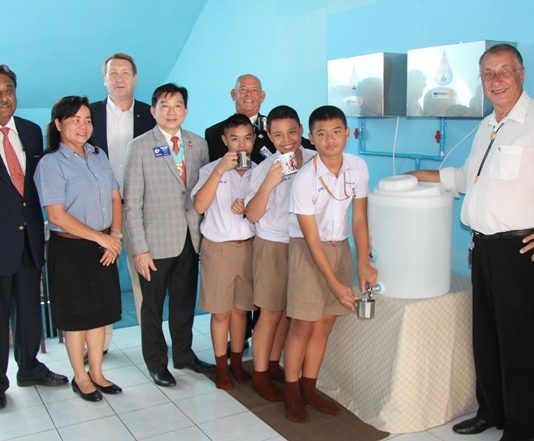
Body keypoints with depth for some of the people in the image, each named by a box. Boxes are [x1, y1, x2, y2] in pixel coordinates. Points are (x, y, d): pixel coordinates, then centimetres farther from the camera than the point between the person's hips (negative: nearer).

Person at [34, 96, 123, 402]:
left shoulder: (99, 156, 8)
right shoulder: (51, 164, -12)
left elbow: (115, 198, 9)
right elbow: (57, 215, -17)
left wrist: (115, 235, -7)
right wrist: (100, 237, -16)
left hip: (103, 247, 6)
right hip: (70, 250, -6)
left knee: (100, 311, 13)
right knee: (77, 316, 7)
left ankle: (97, 373, 29)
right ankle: (81, 378, 24)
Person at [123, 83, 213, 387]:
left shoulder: (199, 144, 6)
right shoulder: (140, 146, -6)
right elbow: (132, 202, -9)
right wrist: (139, 248, -13)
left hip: (191, 237, 4)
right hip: (157, 240, -4)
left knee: (185, 301, 17)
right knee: (153, 304, 11)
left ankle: (184, 354, 36)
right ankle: (156, 362, 29)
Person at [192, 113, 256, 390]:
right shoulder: (211, 169, -5)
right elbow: (199, 206, -19)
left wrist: (247, 210, -12)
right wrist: (219, 171, -26)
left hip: (248, 246, 3)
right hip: (218, 247, -3)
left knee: (241, 308, 12)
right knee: (221, 312, 7)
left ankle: (236, 362, 28)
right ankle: (221, 367, 22)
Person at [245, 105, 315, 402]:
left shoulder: (314, 161, -4)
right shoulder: (265, 169, -12)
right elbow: (252, 215, -16)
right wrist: (268, 183, -27)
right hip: (273, 246, -4)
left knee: (290, 309, 15)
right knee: (272, 312, 4)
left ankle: (273, 363, 33)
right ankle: (260, 375, 19)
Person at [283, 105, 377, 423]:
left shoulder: (358, 167, -8)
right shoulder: (305, 179, -21)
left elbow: (359, 217, -3)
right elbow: (312, 238, -19)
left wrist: (364, 263, -14)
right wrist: (335, 284, -19)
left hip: (341, 247, 5)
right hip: (309, 251, -4)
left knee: (325, 324, 10)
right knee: (303, 325, 0)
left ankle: (309, 388, 25)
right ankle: (292, 394, 16)